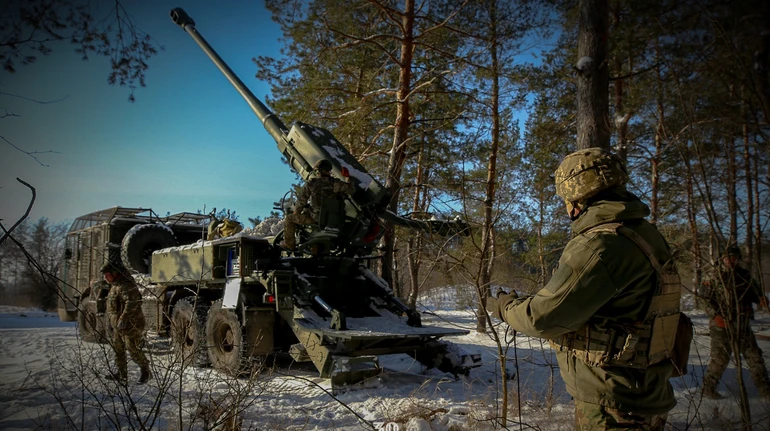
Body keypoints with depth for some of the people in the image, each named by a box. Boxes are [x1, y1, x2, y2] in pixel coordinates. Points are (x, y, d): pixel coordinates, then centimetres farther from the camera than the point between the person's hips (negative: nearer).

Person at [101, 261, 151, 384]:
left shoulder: (126, 286, -20)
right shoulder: (115, 285, 15)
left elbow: (132, 302, -33)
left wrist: (123, 318, -37)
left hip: (130, 325, -10)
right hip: (118, 325, 10)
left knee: (133, 350, -4)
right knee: (117, 349, 14)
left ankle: (145, 370, 11)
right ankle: (122, 374, 24)